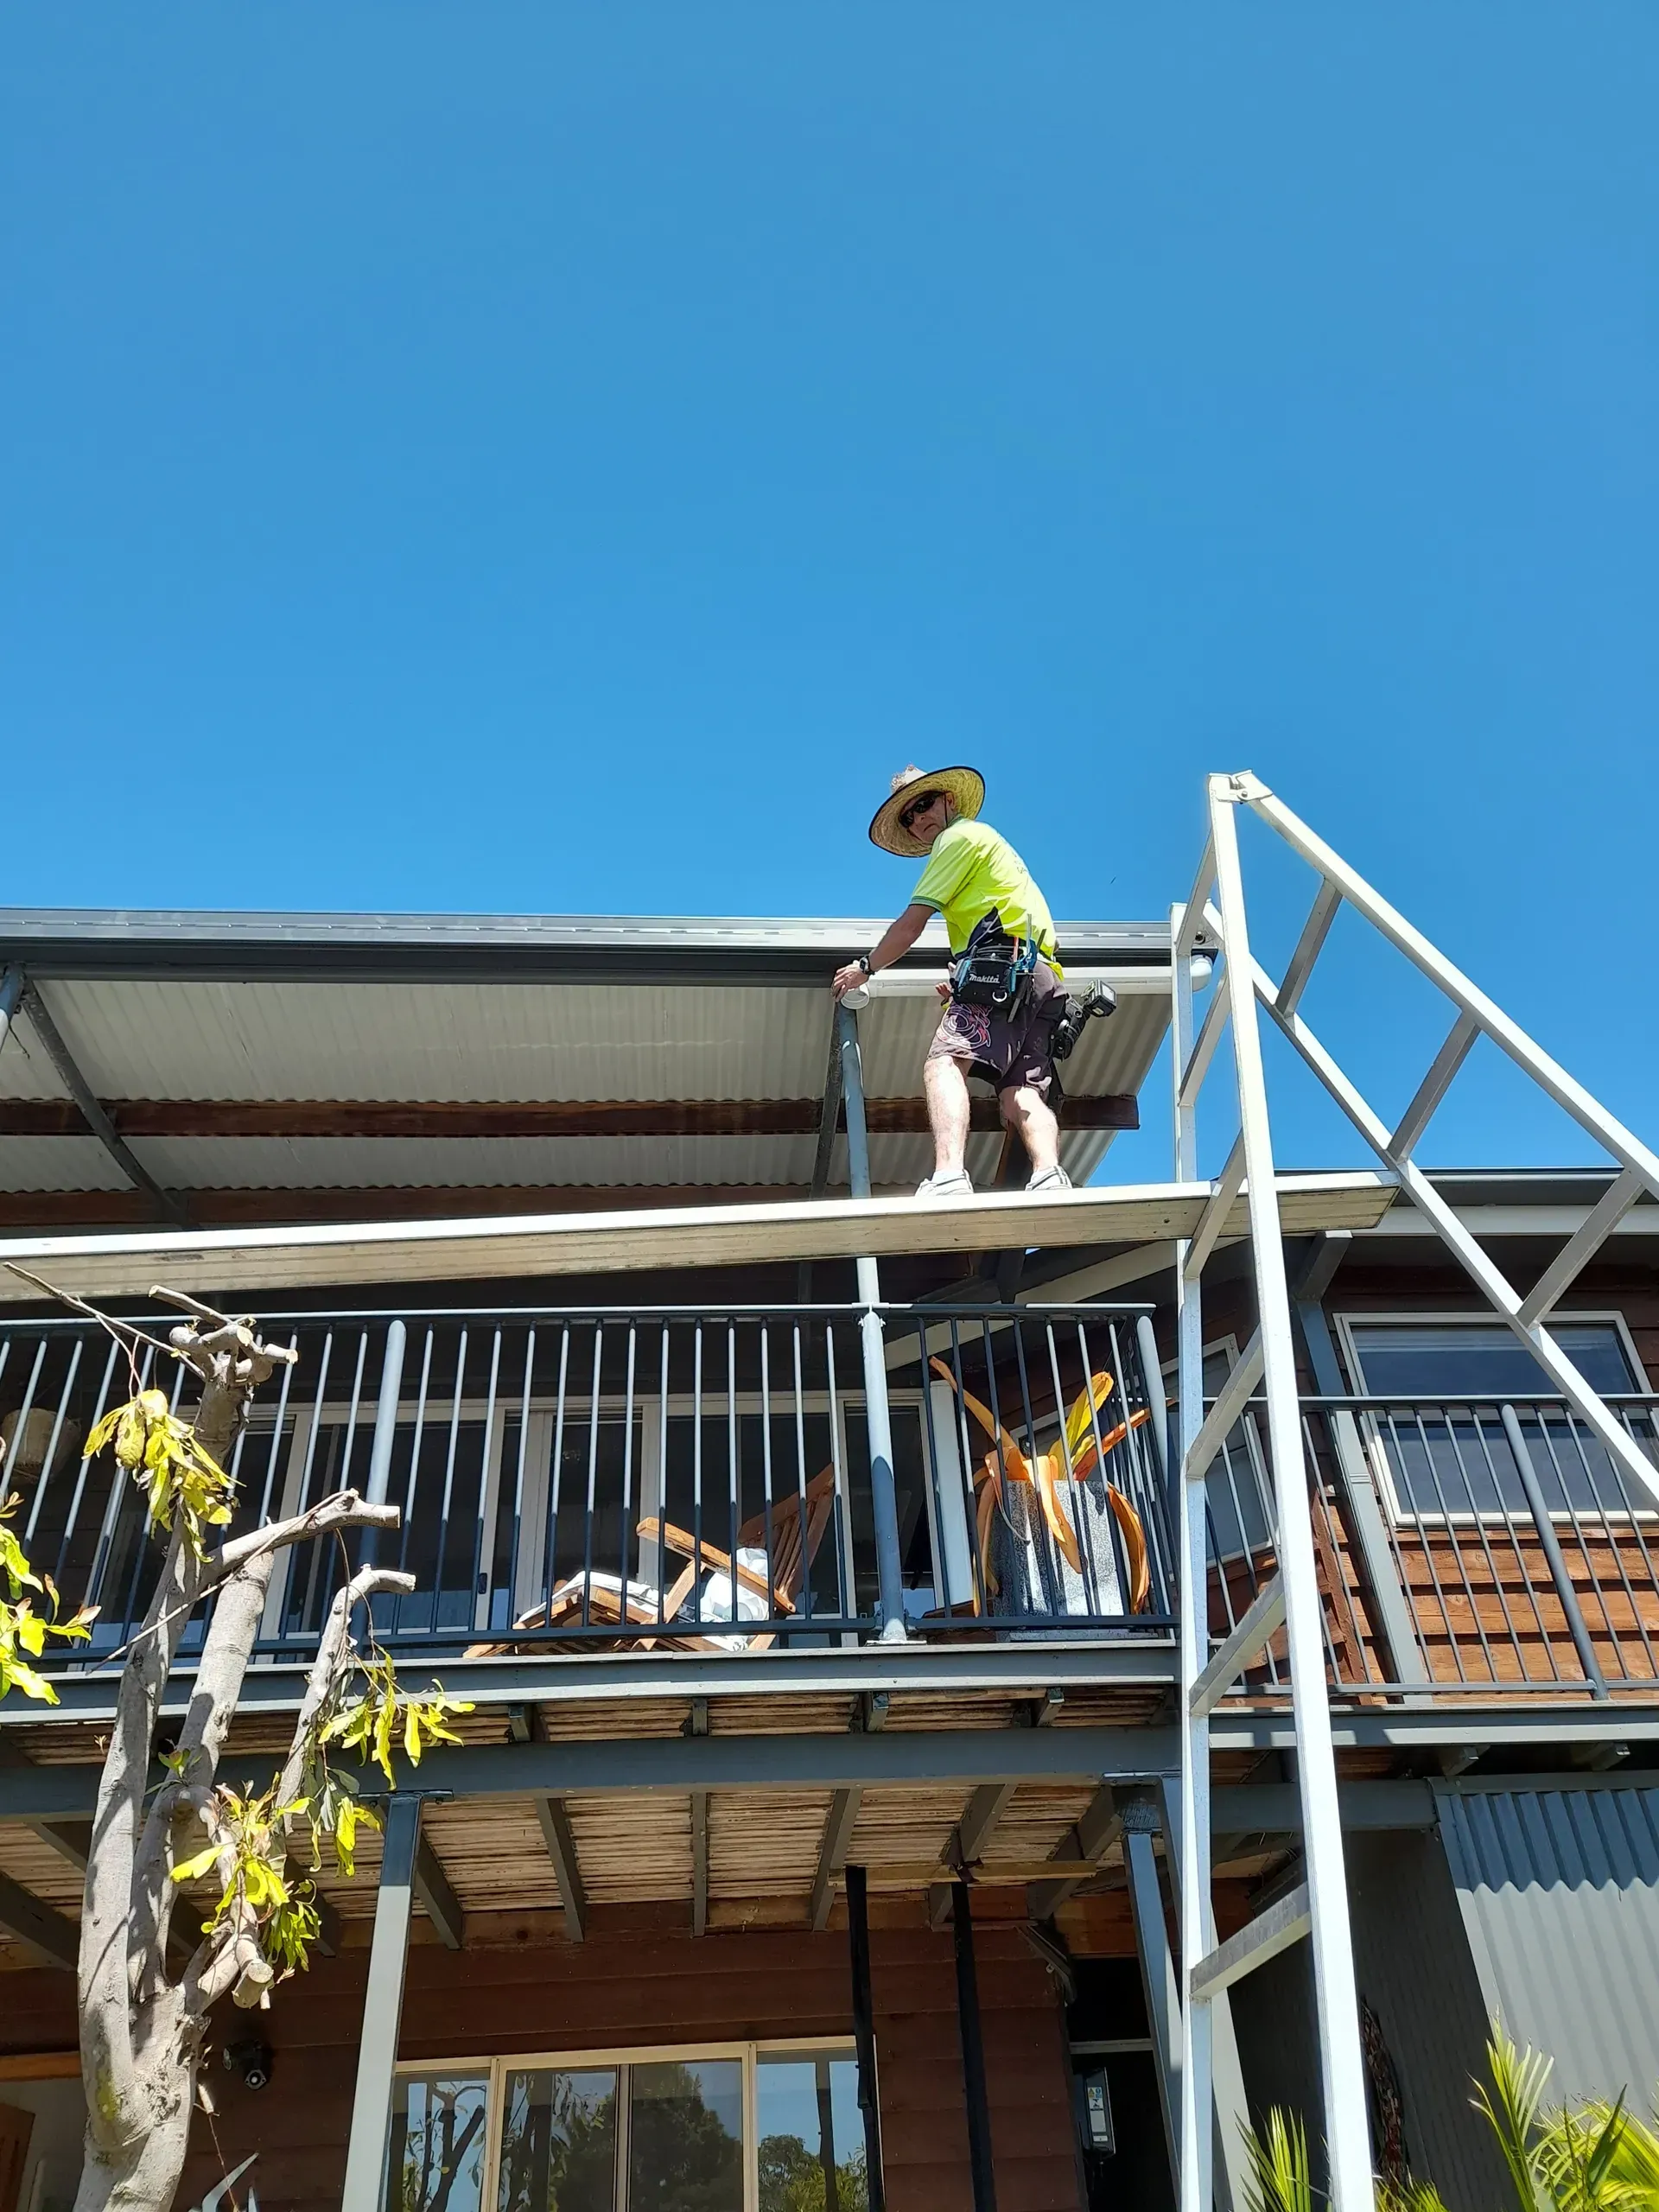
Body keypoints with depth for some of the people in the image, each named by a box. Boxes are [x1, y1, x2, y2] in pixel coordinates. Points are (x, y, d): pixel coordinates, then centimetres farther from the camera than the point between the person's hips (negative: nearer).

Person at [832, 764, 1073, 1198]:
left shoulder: (959, 836, 11)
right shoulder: (993, 844, 39)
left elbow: (912, 923, 4)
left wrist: (864, 967, 15)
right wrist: (962, 982, 31)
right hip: (1043, 978, 9)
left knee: (945, 1063, -26)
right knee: (1020, 1094, -8)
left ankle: (948, 1179, -47)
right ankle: (1050, 1178, -34)